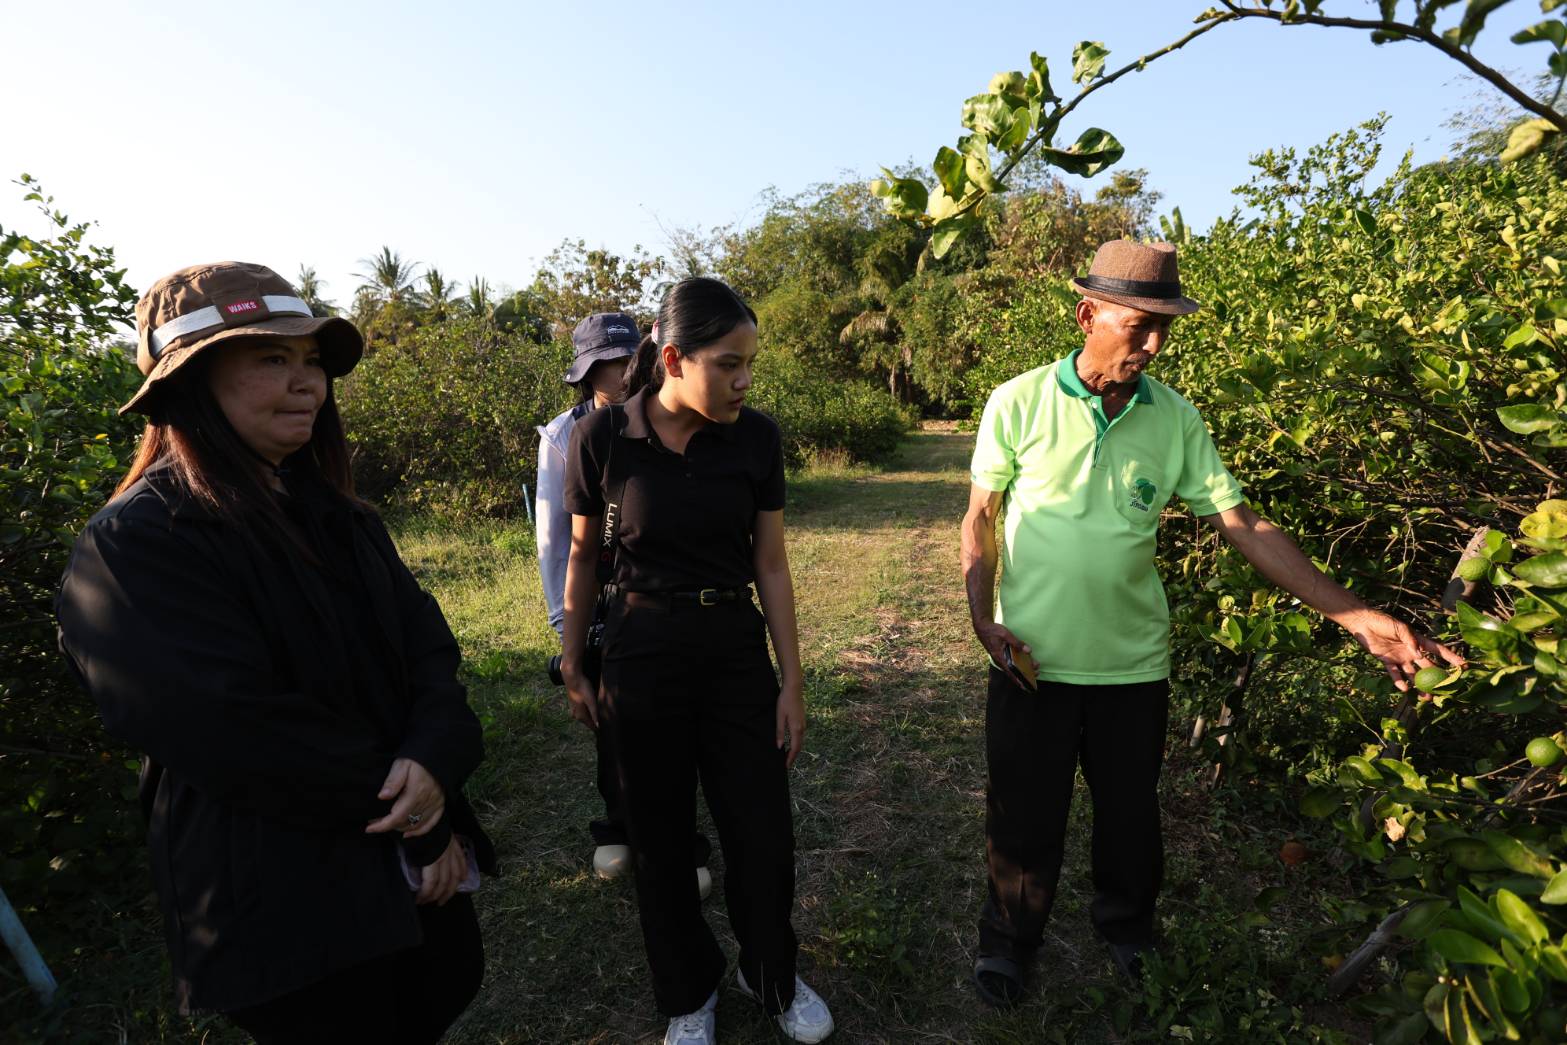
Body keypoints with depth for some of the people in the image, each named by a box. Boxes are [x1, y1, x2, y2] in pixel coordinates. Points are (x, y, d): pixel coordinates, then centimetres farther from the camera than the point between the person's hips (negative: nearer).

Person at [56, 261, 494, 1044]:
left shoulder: (333, 514, 6)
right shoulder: (133, 547, -18)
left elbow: (426, 643, -2)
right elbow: (246, 737, -24)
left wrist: (436, 760, -21)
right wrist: (412, 814, -16)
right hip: (283, 902, -7)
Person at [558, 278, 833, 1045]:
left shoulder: (756, 437, -7)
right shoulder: (602, 438, -11)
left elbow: (771, 565, -2)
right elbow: (583, 556, 2)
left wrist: (791, 681, -1)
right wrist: (574, 668, 8)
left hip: (737, 649, 2)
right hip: (642, 655, -1)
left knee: (764, 836, 8)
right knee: (661, 839, 13)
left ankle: (772, 978, 39)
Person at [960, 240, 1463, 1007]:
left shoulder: (1176, 419, -2)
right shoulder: (1019, 403, -9)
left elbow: (1242, 525, 0)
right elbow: (980, 519, -3)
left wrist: (1353, 615, -6)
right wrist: (983, 619, -12)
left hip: (1134, 664, 3)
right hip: (1033, 662, -2)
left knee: (1130, 816, 20)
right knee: (1023, 818, 12)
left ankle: (1127, 932, 48)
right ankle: (1007, 942, 39)